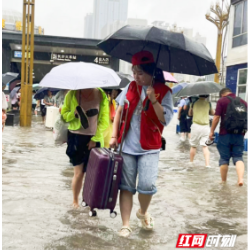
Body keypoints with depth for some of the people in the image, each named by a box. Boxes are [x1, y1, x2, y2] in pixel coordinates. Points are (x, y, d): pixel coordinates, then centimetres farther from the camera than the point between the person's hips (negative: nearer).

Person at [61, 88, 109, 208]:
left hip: (94, 139, 1)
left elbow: (104, 120, -2)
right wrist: (73, 113, -16)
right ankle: (75, 201, 21)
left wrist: (95, 138, -7)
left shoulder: (101, 95, -3)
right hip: (76, 137, 0)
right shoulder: (72, 94, -2)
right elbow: (64, 114, 5)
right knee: (79, 173, 0)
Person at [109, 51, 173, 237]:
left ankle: (143, 212, 19)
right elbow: (120, 111, 11)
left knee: (147, 184, -13)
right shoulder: (131, 87, 7)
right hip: (127, 145, 3)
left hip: (149, 148, -3)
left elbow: (166, 120, -12)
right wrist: (114, 136, 5)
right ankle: (126, 225, 13)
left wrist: (153, 100, -23)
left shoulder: (164, 91, -3)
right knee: (126, 186, 4)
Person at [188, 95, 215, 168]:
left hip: (196, 126, 0)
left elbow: (190, 114, 16)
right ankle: (207, 164, -10)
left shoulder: (194, 103, 2)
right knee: (205, 146, -1)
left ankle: (191, 162, 23)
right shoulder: (208, 104, 2)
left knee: (193, 146, 11)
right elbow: (213, 113, 18)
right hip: (206, 127, 0)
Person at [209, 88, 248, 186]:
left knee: (224, 158, 9)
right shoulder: (243, 102, 9)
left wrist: (212, 132, -2)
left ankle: (223, 180, 19)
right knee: (238, 157, 7)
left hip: (225, 134, -3)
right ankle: (241, 178, -13)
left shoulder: (222, 101, -3)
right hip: (239, 134, 3)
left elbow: (216, 117, -9)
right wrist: (243, 130, 21)